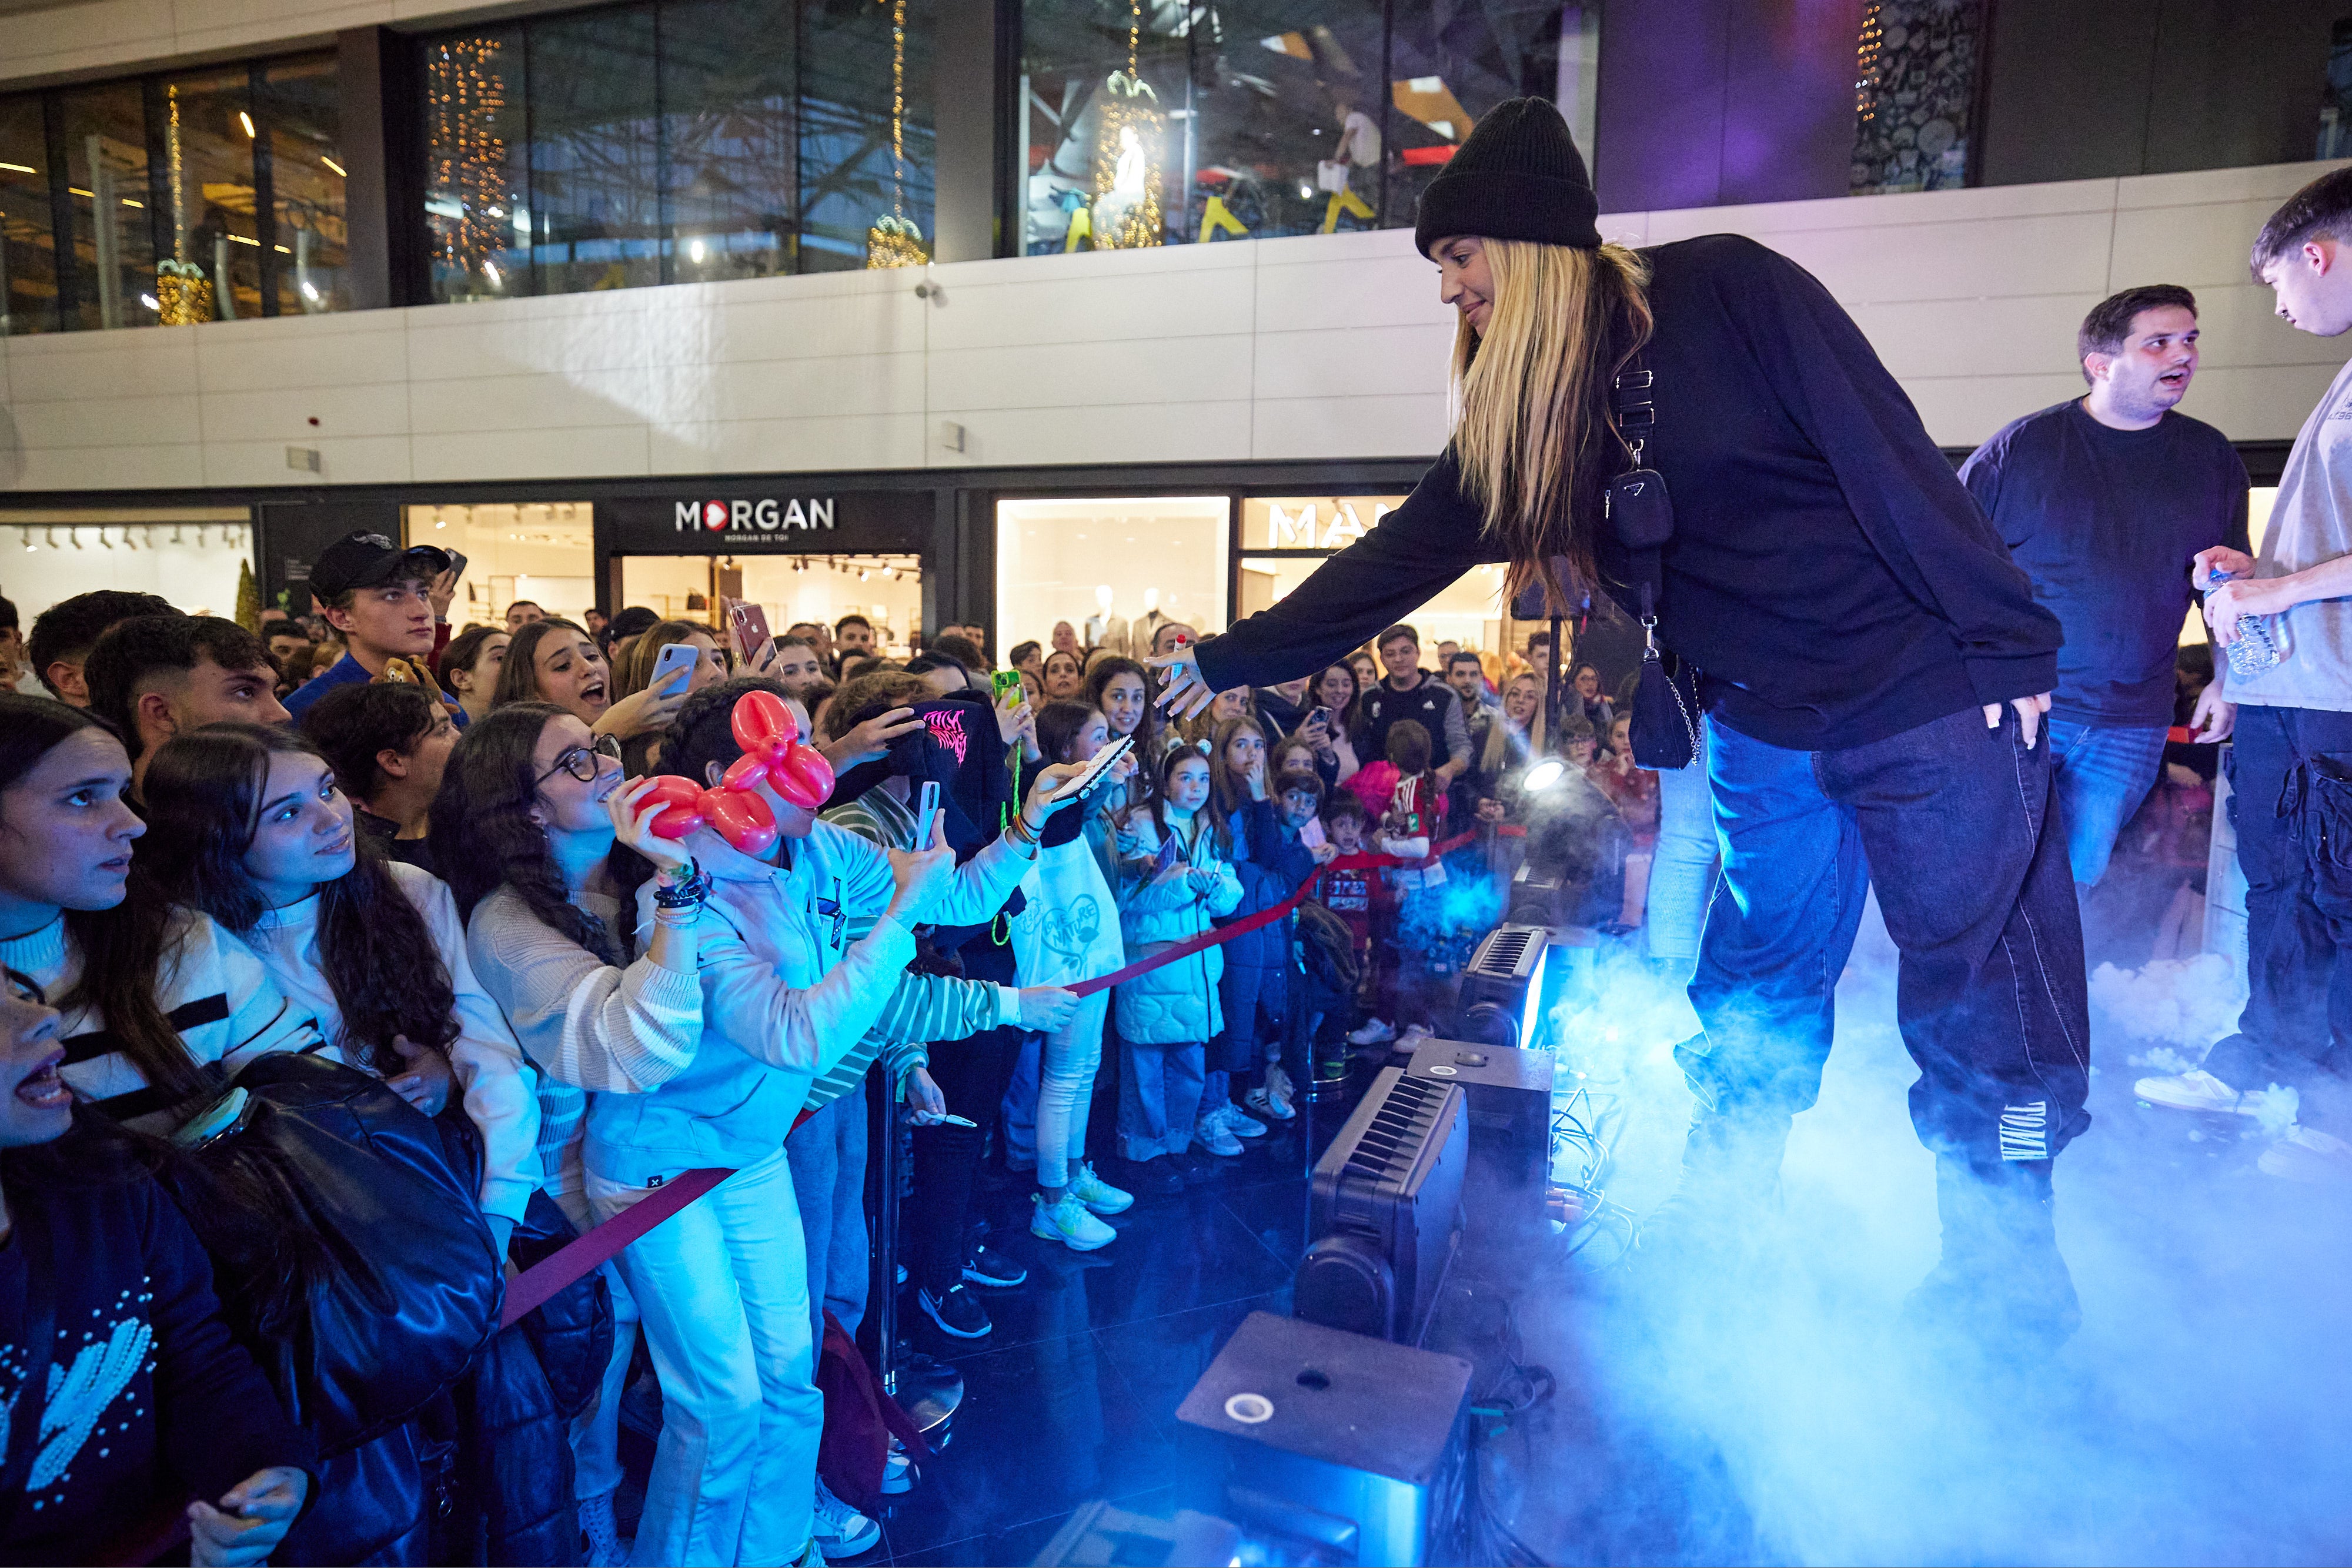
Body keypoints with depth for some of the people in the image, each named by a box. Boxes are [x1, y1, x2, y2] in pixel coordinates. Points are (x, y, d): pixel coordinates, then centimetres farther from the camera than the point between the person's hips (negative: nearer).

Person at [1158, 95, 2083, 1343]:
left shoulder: (1722, 289, -11)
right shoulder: (1516, 413, 5)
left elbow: (1885, 449, -12)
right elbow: (1400, 555, 6)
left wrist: (2006, 643, -13)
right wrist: (1231, 659, 6)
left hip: (1929, 696, -4)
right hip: (1767, 729, 5)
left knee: (1981, 1005, 5)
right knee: (1756, 1002, 11)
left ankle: (2010, 1283, 23)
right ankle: (1710, 1232, 28)